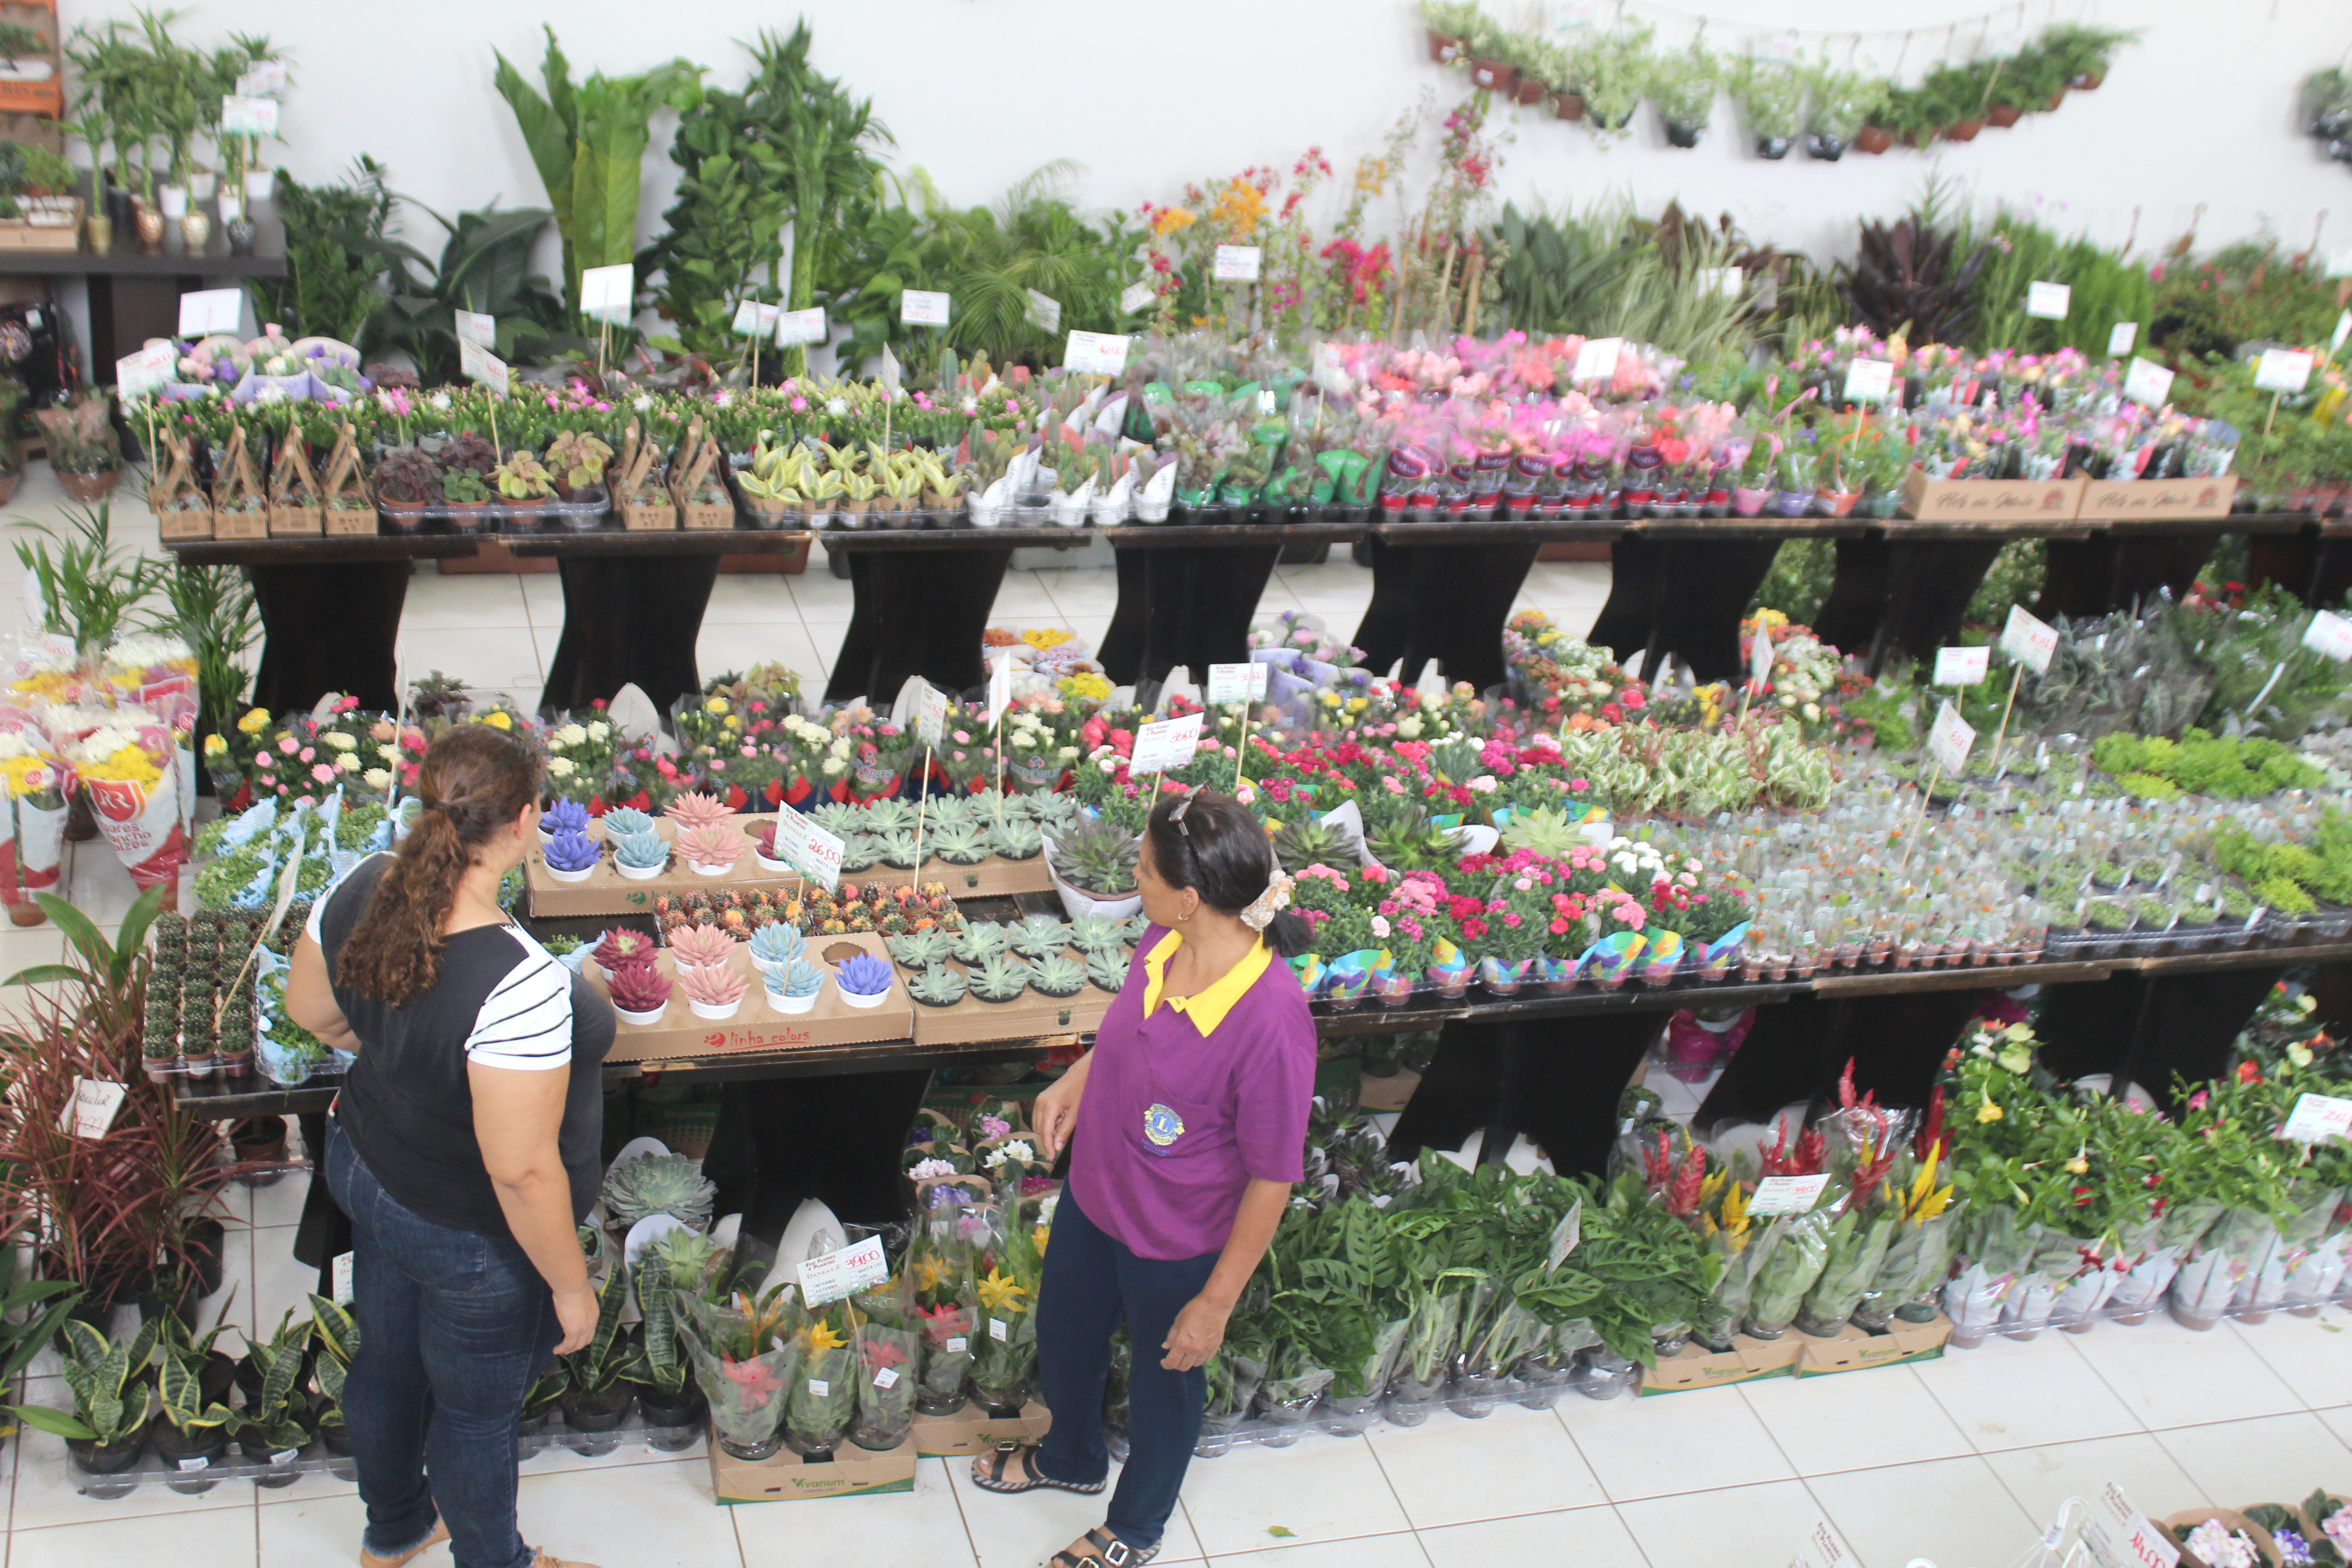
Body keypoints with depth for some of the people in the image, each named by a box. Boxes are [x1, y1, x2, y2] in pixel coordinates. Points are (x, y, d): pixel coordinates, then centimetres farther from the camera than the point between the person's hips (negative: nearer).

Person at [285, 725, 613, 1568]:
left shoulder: (360, 892, -17)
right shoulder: (518, 984, -40)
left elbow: (311, 1009, 3)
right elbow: (522, 1169, -33)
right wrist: (570, 1284, -17)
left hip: (367, 1169, 7)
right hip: (470, 1235, -7)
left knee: (387, 1361, 31)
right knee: (477, 1408, 20)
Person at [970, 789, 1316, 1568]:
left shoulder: (1271, 1021, -37)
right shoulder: (1162, 942, -17)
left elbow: (1272, 1179, -26)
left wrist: (1217, 1303, -18)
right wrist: (1078, 1078, -5)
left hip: (1177, 1243, -7)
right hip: (1094, 1193, 7)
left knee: (1165, 1379, 23)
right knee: (1064, 1334, 31)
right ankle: (1071, 1457, 65)